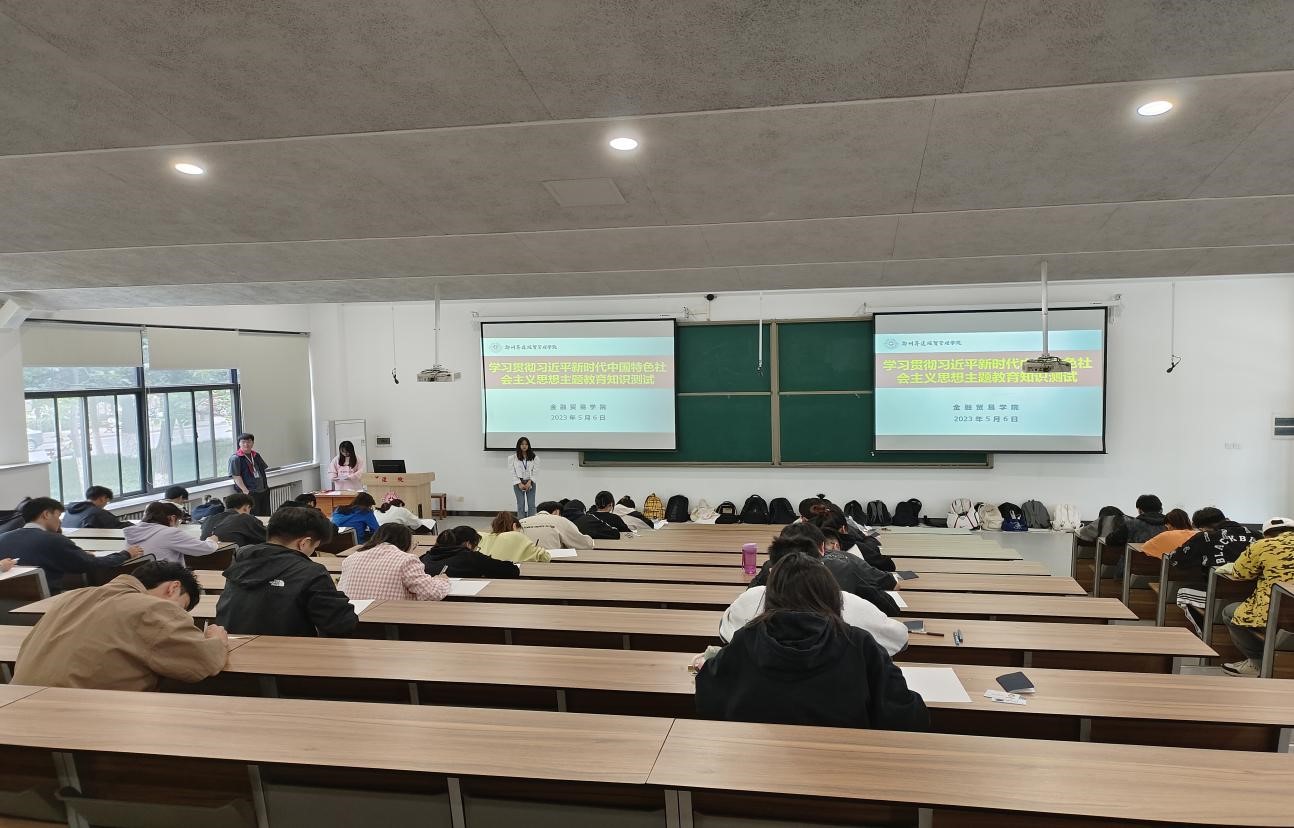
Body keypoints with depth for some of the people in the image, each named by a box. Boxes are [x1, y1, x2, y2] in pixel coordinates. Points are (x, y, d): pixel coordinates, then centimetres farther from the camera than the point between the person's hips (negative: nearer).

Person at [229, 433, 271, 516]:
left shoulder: (256, 455, 13)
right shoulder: (235, 458, -8)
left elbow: (264, 470, 22)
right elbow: (236, 477, -13)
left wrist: (266, 485, 13)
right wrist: (245, 491, -20)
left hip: (264, 491, 7)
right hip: (250, 493, -7)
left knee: (266, 515, 11)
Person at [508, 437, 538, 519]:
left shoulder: (533, 457, 4)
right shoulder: (513, 457, -1)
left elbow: (535, 470, 1)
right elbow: (512, 471, -3)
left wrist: (529, 482, -10)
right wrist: (519, 483, -10)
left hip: (530, 483, 1)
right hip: (518, 483, -1)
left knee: (531, 505, -2)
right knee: (521, 505, -1)